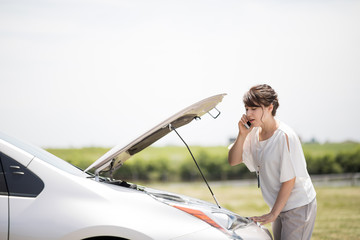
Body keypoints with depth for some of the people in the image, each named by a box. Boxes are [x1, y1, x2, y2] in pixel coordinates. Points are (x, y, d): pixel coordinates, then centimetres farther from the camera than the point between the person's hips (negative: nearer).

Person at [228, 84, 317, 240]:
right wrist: (242, 134, -12)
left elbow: (289, 180, -19)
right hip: (280, 207, 8)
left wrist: (273, 214, -16)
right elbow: (233, 161, 3)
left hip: (299, 207, -8)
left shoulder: (285, 136, -21)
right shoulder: (255, 133, 2)